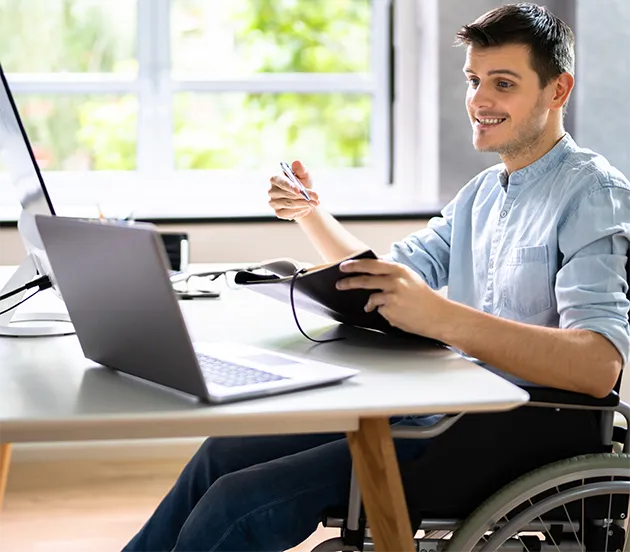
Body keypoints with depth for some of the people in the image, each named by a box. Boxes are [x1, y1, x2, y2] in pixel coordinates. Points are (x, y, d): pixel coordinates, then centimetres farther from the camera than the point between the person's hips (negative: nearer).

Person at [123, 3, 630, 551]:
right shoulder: (483, 191, 17)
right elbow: (386, 275, 24)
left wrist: (442, 317, -38)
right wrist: (312, 214, 7)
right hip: (445, 412, 9)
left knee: (235, 506, -18)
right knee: (220, 455, 4)